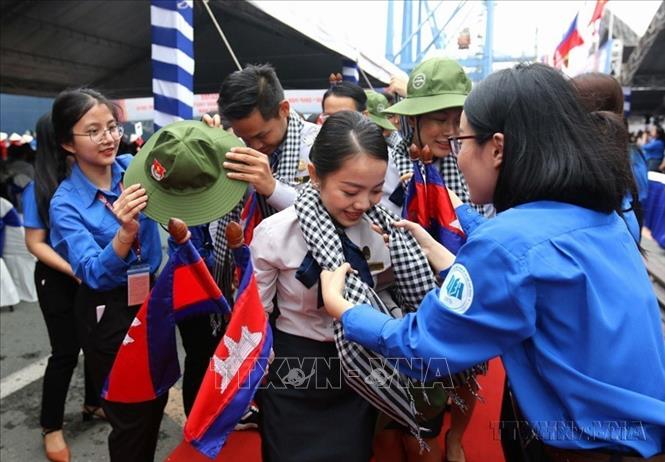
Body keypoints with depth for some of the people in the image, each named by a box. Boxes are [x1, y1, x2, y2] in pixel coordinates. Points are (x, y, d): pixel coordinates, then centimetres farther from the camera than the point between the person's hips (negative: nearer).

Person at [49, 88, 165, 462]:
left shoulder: (135, 167, -6)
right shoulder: (66, 203, -16)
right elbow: (93, 273, -24)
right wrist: (125, 232, -43)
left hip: (153, 298, 4)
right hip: (108, 314, -4)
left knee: (157, 400, 21)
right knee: (130, 415, 11)